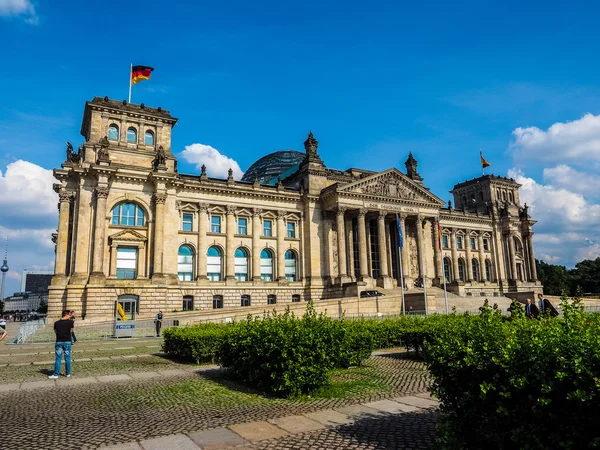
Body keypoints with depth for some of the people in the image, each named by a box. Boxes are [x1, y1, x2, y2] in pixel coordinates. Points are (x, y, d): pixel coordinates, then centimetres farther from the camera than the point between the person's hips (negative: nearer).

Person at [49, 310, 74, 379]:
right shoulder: (70, 322, -7)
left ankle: (56, 374, 6)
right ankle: (68, 373, 17)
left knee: (58, 359, 5)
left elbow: (55, 332, 8)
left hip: (59, 342, 1)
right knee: (67, 358, 9)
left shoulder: (56, 323, -2)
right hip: (67, 342, -1)